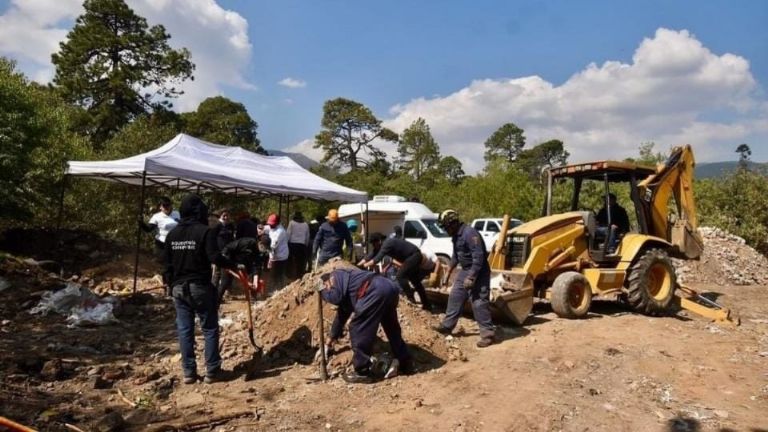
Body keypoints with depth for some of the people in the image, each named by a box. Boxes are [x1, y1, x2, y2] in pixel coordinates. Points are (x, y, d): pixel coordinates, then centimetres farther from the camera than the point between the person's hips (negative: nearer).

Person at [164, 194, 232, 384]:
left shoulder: (172, 234, 8)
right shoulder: (205, 231, -12)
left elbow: (167, 264, 12)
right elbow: (214, 257, -21)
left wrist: (172, 285, 20)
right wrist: (232, 265, -6)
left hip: (179, 288, 6)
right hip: (200, 287, -5)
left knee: (184, 330, 9)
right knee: (210, 329, 5)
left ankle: (189, 372, 12)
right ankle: (212, 371, 8)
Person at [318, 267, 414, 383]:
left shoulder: (335, 276, 14)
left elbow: (336, 297, -4)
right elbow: (342, 314, 47)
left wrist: (323, 291, 19)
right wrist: (332, 337, 55)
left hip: (376, 291, -10)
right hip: (390, 288, 10)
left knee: (358, 329, 1)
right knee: (392, 328, 23)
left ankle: (363, 372, 8)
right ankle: (405, 364, 35)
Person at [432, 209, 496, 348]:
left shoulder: (470, 233, -23)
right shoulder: (456, 235, 8)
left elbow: (479, 258, -27)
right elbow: (455, 255, 23)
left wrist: (471, 278, -28)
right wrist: (449, 272, 26)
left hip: (478, 272, -10)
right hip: (465, 271, 10)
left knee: (479, 303, -10)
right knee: (455, 297, 14)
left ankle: (488, 334, -2)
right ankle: (447, 326, 26)